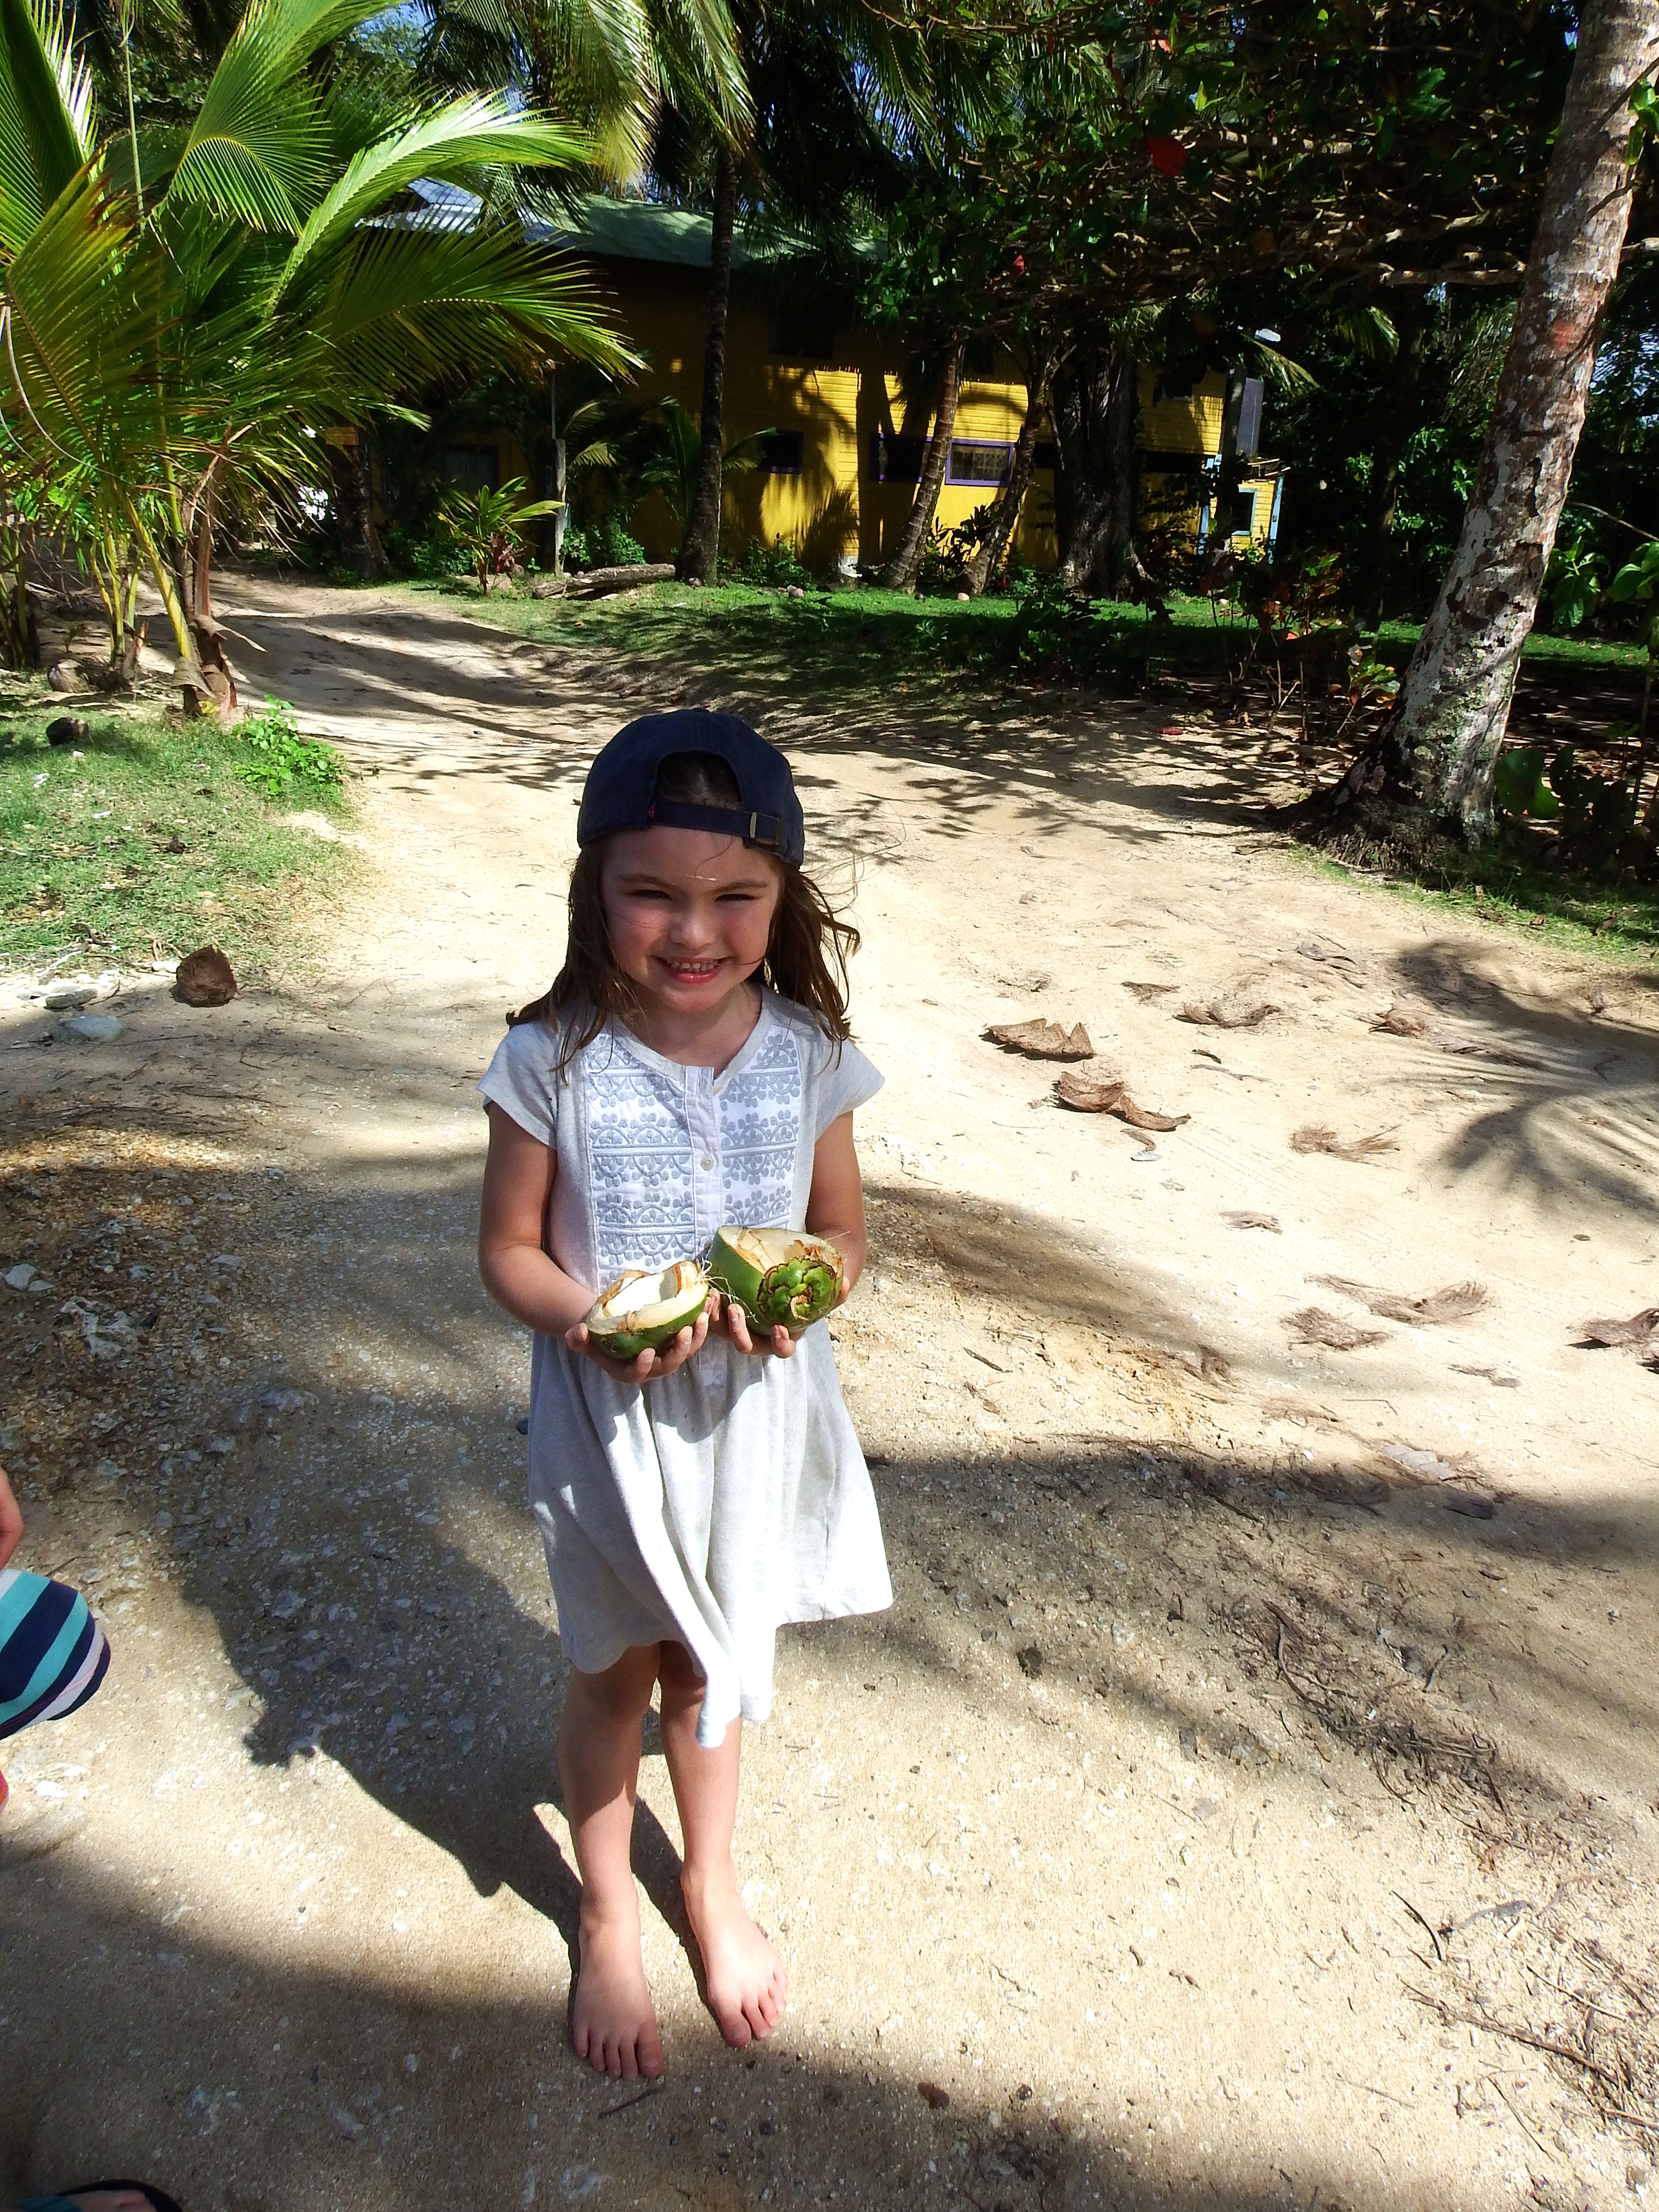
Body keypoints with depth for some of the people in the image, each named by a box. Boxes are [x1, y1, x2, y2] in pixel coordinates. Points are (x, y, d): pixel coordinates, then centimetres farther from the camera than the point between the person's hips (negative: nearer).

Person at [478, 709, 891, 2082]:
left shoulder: (805, 1054, -12)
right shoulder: (553, 1061, -18)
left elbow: (843, 1230, -1)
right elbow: (509, 1248, -9)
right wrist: (591, 1321, -27)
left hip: (751, 1415, 2)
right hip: (607, 1423, -1)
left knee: (714, 1668, 23)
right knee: (615, 1674, 20)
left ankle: (713, 1886, 53)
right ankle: (609, 1919, 49)